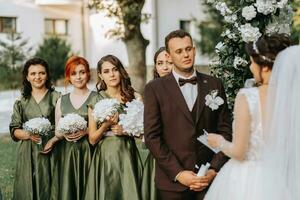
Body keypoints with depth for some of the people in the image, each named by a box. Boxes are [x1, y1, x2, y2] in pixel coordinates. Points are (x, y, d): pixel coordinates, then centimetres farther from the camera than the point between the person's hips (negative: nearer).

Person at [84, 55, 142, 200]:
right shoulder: (95, 101, 3)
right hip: (104, 156, 0)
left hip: (127, 155, 0)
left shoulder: (135, 97, 3)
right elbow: (92, 139, 2)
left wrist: (125, 131, -12)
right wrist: (105, 125, -14)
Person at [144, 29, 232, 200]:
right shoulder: (155, 89, -1)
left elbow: (225, 131, 5)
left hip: (210, 179, 2)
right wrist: (178, 173, -12)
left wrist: (214, 170, -6)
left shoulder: (214, 85, 6)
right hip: (173, 182, -1)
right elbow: (152, 137, -5)